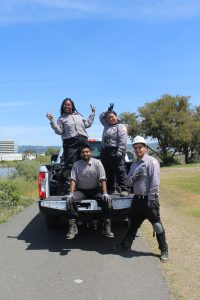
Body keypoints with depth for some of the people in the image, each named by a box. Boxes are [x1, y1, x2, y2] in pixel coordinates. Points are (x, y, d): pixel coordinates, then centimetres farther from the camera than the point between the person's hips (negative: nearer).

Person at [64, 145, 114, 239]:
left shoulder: (97, 163, -3)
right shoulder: (76, 164, 1)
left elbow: (102, 179, -7)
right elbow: (73, 179, -4)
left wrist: (105, 193, -18)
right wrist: (71, 193, -18)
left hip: (95, 190, -1)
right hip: (81, 190, 1)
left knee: (107, 199, -28)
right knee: (69, 199, -27)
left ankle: (107, 226, -16)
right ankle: (72, 227, -18)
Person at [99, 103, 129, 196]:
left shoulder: (121, 126, -2)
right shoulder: (107, 125, 21)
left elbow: (123, 140, -13)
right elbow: (101, 116, 34)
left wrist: (120, 151, -22)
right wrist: (108, 110, 22)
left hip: (115, 151, -8)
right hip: (105, 151, 8)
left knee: (120, 171, -9)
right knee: (108, 172, 10)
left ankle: (124, 189, -9)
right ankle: (110, 189, 17)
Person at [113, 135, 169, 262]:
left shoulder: (151, 161, -10)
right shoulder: (134, 164, 14)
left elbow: (155, 182, -17)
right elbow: (129, 181, 15)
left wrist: (150, 199, -21)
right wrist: (133, 178, -9)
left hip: (149, 199, -7)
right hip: (137, 198, 7)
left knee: (157, 224, 2)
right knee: (133, 223, 18)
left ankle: (164, 250, 16)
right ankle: (126, 245, 33)